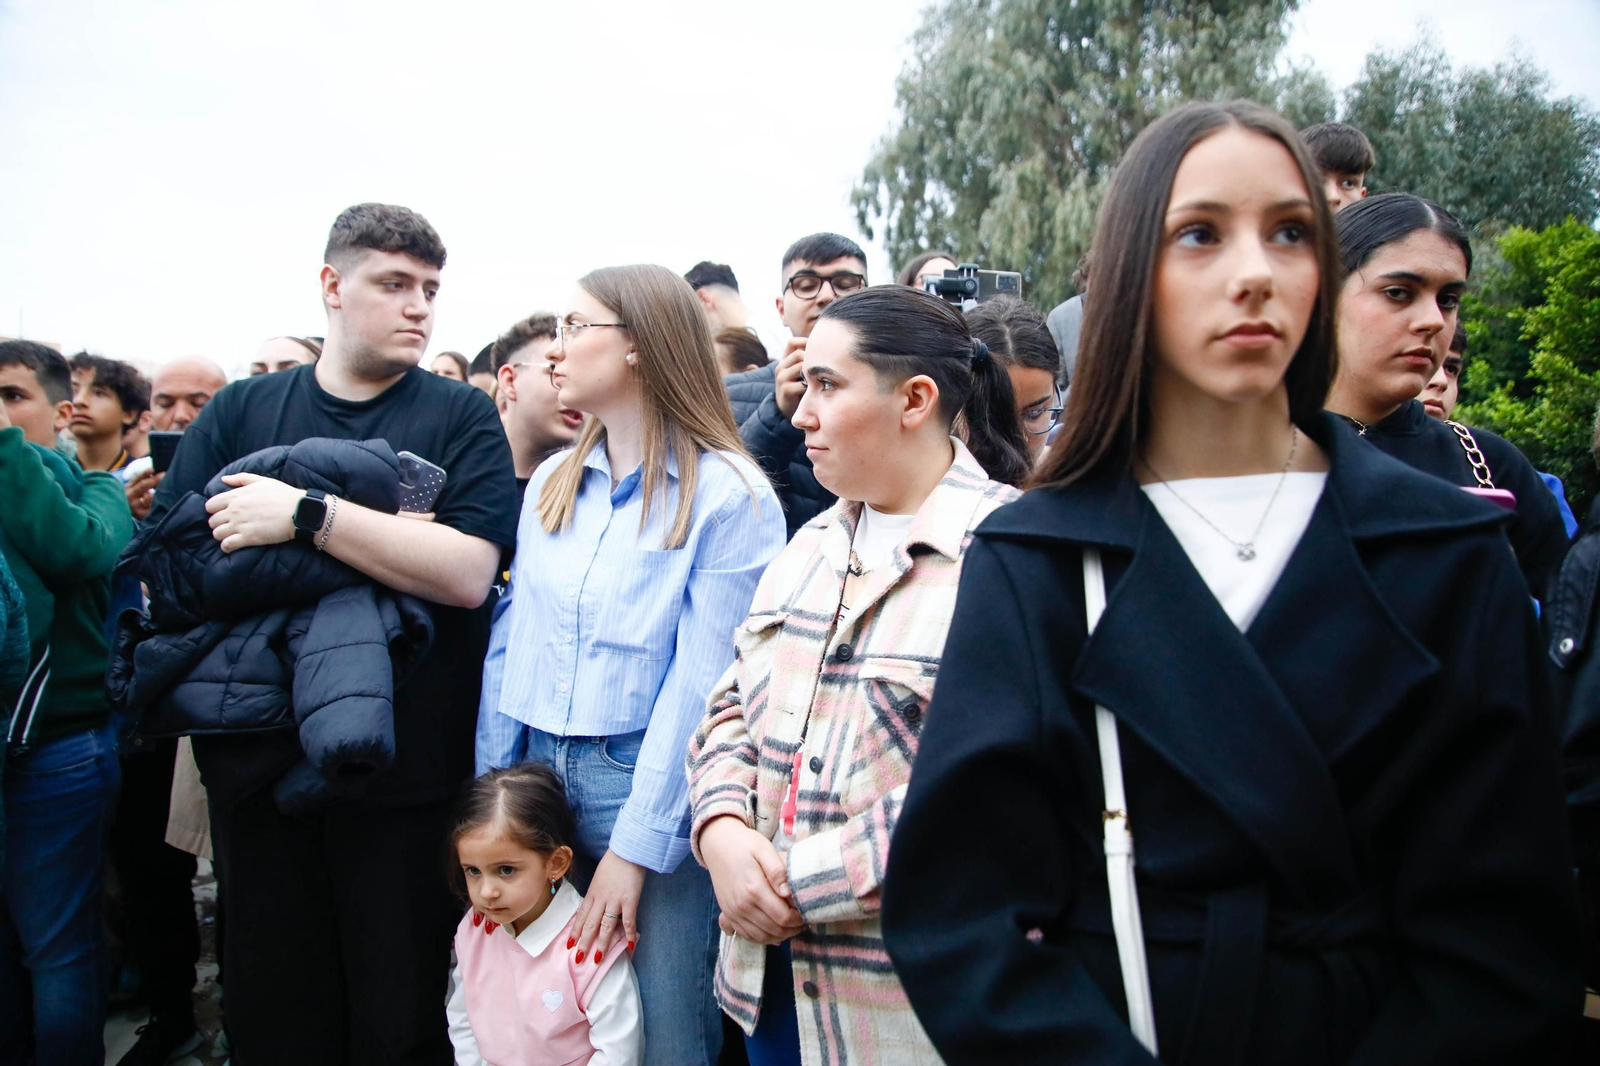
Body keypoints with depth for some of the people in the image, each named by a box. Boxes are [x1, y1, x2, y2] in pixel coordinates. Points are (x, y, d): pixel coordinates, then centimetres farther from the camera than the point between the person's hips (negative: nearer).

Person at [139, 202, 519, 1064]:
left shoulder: (461, 418, 1)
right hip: (254, 760, 2)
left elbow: (467, 572, -13)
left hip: (406, 768, -2)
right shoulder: (239, 411, 8)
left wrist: (308, 517, -20)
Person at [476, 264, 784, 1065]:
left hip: (653, 792, -6)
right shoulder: (552, 483, 9)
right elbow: (511, 643, 9)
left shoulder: (729, 494, -11)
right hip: (538, 782, 6)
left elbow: (701, 684, -15)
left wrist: (636, 847, -16)